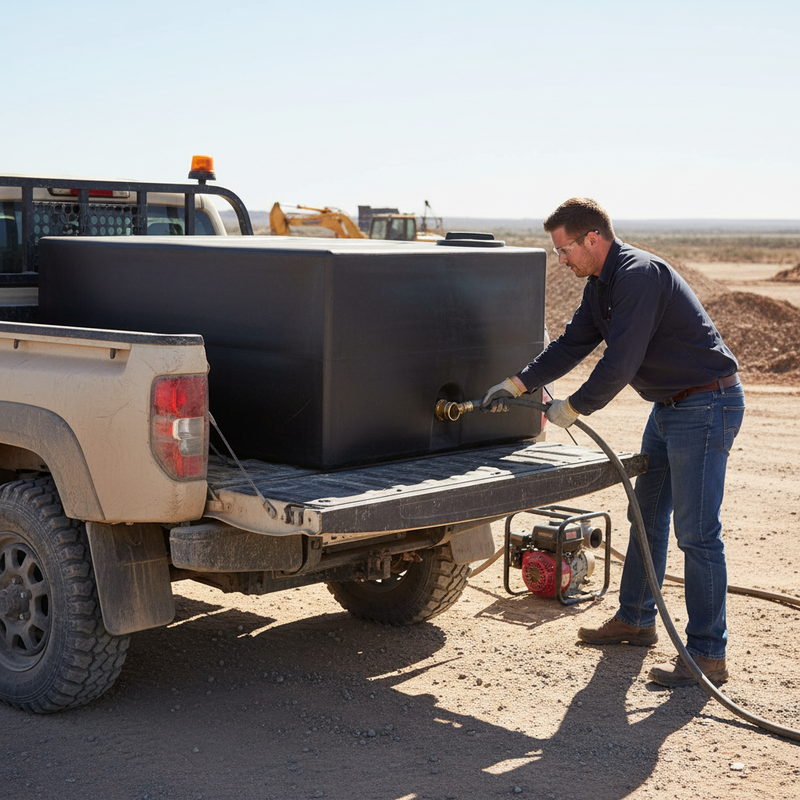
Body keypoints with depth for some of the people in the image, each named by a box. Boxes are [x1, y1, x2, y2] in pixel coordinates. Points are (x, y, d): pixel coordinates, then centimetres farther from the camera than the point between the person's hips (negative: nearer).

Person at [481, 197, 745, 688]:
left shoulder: (640, 275, -23)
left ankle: (708, 655, -4)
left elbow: (620, 362, -26)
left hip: (707, 405, -11)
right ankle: (636, 620, 32)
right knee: (647, 517, 18)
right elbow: (574, 344, 17)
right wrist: (516, 385, 11)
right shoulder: (602, 283, 9)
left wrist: (574, 407, -14)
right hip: (669, 405, 11)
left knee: (697, 531, -9)